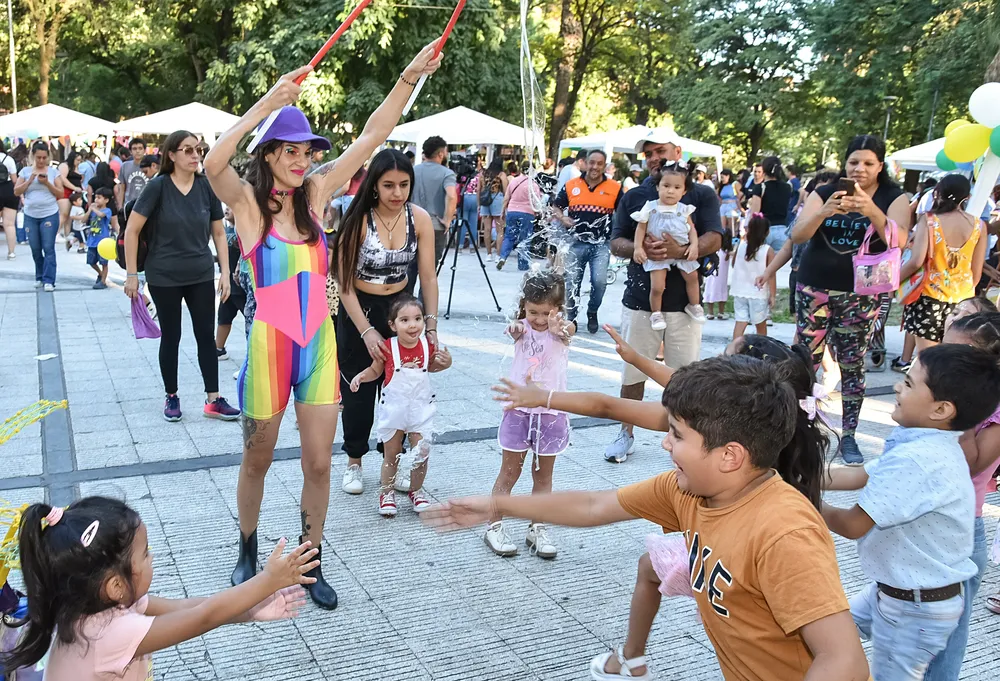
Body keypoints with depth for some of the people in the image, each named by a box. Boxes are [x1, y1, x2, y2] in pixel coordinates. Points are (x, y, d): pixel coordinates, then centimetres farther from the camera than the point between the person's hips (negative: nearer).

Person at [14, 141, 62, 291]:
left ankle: (49, 281, -6)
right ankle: (39, 277, 24)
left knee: (48, 248, -7)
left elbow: (60, 194, 0)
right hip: (30, 216, 2)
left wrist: (47, 183, -14)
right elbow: (16, 192, 1)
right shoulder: (25, 171, 5)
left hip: (50, 215, -2)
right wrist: (30, 181, -11)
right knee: (35, 249, 10)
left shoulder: (53, 172, 2)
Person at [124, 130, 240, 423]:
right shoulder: (158, 186, -11)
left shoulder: (207, 186, -2)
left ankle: (213, 399, 13)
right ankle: (171, 396, 24)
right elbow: (131, 230, -8)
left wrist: (225, 272, 1)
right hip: (164, 277, -3)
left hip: (202, 275, 3)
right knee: (171, 336, 8)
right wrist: (131, 274, -10)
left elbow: (218, 233, 5)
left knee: (206, 335, 5)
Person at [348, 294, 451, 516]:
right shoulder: (387, 347, -16)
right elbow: (375, 370, -1)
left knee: (422, 453, 4)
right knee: (392, 455, 10)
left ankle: (416, 490, 28)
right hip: (393, 408, -1)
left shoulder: (428, 345, -9)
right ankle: (386, 493, 30)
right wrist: (362, 376, -21)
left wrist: (445, 362, -9)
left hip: (421, 408, 2)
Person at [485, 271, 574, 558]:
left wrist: (558, 328, -55)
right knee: (509, 472, 9)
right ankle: (494, 525, 19)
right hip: (519, 409, 0)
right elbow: (516, 329, -28)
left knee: (543, 475, 13)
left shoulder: (562, 330, -6)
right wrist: (514, 328, -54)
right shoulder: (522, 327, -4)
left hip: (551, 412, 0)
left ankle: (537, 528, 25)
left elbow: (565, 331, -30)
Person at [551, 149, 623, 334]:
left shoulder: (614, 188, 0)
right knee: (572, 282, 7)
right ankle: (571, 317, 26)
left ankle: (592, 313, 15)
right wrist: (562, 218, -8)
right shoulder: (571, 185, 2)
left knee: (599, 281, -13)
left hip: (601, 244, -1)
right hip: (576, 242, 1)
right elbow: (555, 207, 12)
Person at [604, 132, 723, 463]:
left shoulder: (702, 195, 5)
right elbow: (616, 243, 5)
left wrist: (681, 250, -25)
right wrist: (639, 248, -18)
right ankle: (626, 434, 23)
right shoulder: (633, 197, 10)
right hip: (640, 297, 1)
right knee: (633, 371, 8)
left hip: (684, 300, -1)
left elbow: (714, 239, -6)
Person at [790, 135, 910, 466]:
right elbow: (796, 235, -10)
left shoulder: (894, 198, -1)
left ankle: (848, 436, 12)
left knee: (852, 365, 1)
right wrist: (824, 212, -28)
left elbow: (898, 241, -17)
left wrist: (872, 211, -33)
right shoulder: (825, 192, 2)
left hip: (860, 294, -1)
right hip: (814, 289, 1)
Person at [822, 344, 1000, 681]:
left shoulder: (915, 460, -33)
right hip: (894, 589, 9)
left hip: (916, 608, -9)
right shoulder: (931, 447, -2)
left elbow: (852, 525, -26)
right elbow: (859, 476, 8)